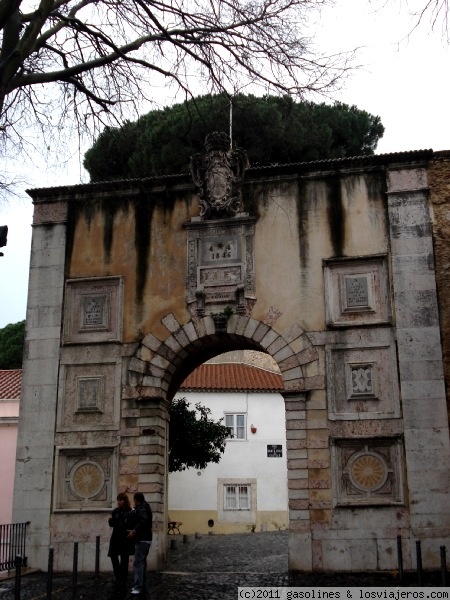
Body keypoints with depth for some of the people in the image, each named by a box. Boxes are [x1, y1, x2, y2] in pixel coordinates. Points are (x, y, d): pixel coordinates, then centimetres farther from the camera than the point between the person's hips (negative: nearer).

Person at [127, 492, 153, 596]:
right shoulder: (145, 508, 16)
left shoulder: (141, 509, -14)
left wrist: (134, 531, -34)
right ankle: (142, 585, 21)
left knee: (138, 563, -12)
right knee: (142, 562, 15)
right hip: (145, 539, 11)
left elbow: (143, 521, -31)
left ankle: (138, 587, -15)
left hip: (142, 540, -11)